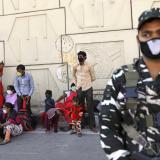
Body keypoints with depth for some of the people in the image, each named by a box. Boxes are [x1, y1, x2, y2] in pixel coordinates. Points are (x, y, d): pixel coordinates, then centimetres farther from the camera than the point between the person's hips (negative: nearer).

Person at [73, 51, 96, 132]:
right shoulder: (75, 67, 3)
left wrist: (87, 82, 7)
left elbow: (93, 77, 3)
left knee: (90, 108, 1)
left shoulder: (89, 66, -5)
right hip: (80, 89, 3)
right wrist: (76, 83, 9)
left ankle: (92, 125, 9)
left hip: (88, 89, -3)